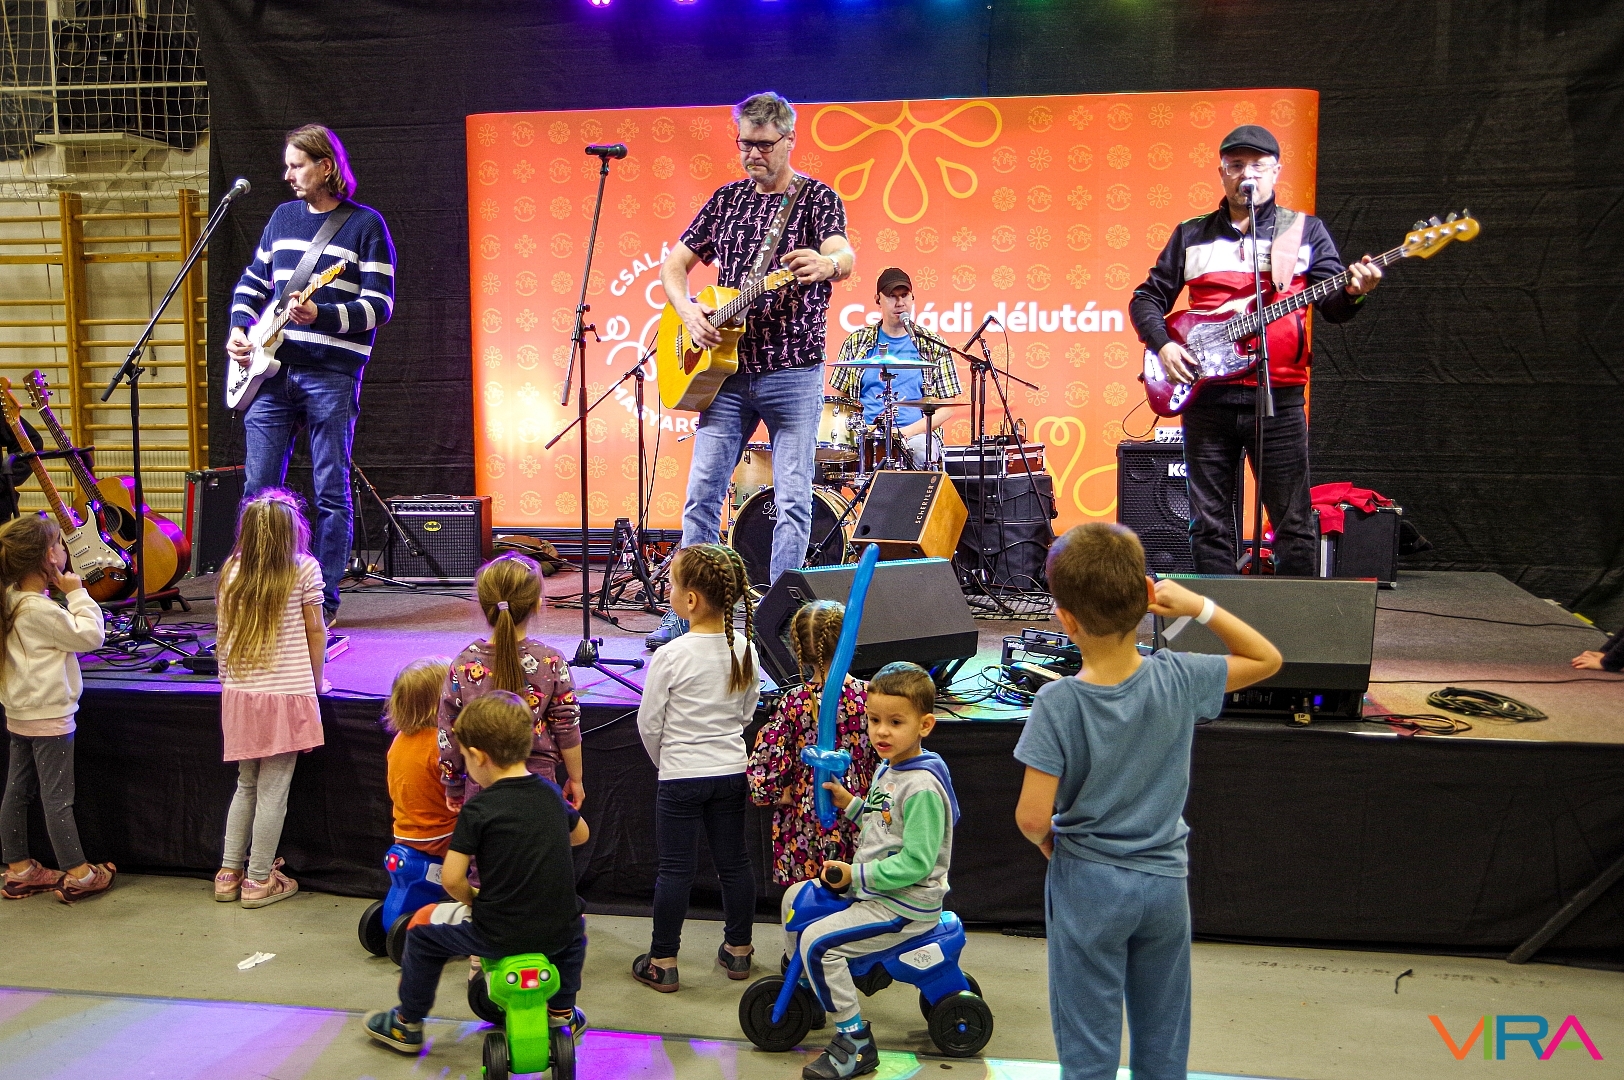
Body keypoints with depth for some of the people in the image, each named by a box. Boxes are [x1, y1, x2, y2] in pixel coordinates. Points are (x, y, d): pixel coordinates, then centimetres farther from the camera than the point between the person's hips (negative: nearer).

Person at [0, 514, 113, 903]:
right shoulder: (41, 610, -23)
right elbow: (91, 635, -17)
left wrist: (64, 593, 2)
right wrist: (77, 594, -12)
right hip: (49, 716, -9)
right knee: (58, 797, -1)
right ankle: (77, 874, 9)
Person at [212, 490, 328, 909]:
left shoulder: (232, 572, 4)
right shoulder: (304, 569, -8)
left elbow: (224, 634, 10)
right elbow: (315, 632, -3)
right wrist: (315, 682, 8)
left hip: (239, 694, 5)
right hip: (286, 693, -5)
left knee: (246, 786, 19)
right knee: (272, 792, 3)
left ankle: (229, 873, 24)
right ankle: (259, 881, 10)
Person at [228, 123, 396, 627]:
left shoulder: (366, 224, -1)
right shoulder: (283, 216, 16)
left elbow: (380, 306, -8)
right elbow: (252, 283, 23)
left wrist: (321, 315, -21)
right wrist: (239, 330, 6)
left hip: (332, 373, -5)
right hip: (270, 368, 5)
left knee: (331, 490, 0)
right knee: (259, 486, 4)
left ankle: (324, 601, 8)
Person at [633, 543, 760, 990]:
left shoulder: (670, 656, -18)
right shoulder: (745, 651, -4)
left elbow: (649, 724, -8)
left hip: (681, 776, -4)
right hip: (732, 771, 5)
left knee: (675, 868, 6)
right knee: (733, 861, 15)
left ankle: (663, 963, 17)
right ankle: (737, 951, 29)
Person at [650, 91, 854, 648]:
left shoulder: (817, 197, -1)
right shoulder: (726, 199, 12)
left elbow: (845, 255, -21)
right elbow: (673, 265, 16)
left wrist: (827, 264, -45)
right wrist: (690, 313, -4)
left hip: (792, 372, -4)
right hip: (726, 368, 4)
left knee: (793, 498, -3)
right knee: (702, 491, 3)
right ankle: (687, 614, 13)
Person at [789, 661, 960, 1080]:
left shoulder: (922, 786, -24)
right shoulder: (887, 768, 6)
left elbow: (915, 863, -27)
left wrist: (857, 874, -22)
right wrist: (850, 804, 4)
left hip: (905, 904, -10)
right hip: (870, 885, 10)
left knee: (819, 941, -22)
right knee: (795, 897, 17)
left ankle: (855, 1041, -8)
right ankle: (806, 986, 36)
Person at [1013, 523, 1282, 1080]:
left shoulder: (1057, 702, -22)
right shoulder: (1178, 678, -14)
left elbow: (1032, 817, -22)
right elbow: (1267, 658, 4)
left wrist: (1049, 843, 0)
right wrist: (1199, 606, -6)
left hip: (1087, 887, -3)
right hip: (1165, 884, 3)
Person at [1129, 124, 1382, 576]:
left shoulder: (1306, 230, 10)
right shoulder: (1191, 234, 13)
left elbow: (1332, 305, 3)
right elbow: (1147, 297, 14)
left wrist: (1353, 291, -20)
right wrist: (1162, 344, -3)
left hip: (1278, 398, -1)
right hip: (1206, 394, 1)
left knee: (1293, 523, 0)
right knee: (1210, 524, 6)